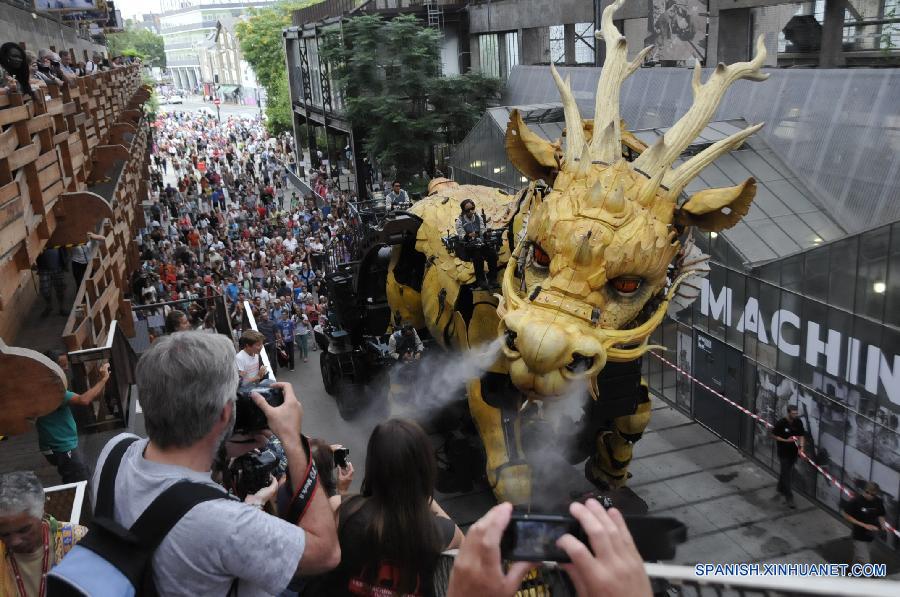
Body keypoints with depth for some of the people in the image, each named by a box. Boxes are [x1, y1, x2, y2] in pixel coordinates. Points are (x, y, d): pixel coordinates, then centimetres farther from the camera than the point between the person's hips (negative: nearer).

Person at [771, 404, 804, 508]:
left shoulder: (798, 422, -4)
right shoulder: (781, 423, -17)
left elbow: (801, 435, 5)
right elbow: (774, 435, -7)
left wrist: (801, 447, -9)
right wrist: (786, 440, -19)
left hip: (793, 452, 4)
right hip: (783, 452, -4)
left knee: (784, 472, 21)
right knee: (786, 475, -4)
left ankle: (781, 490, 40)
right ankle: (789, 498, 0)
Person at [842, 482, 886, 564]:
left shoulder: (878, 501, -8)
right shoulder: (856, 501, -21)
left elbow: (880, 515, 7)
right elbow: (846, 515, -14)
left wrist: (883, 526, -13)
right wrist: (864, 525, -20)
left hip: (870, 536, 5)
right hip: (859, 536, -5)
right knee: (865, 562, -6)